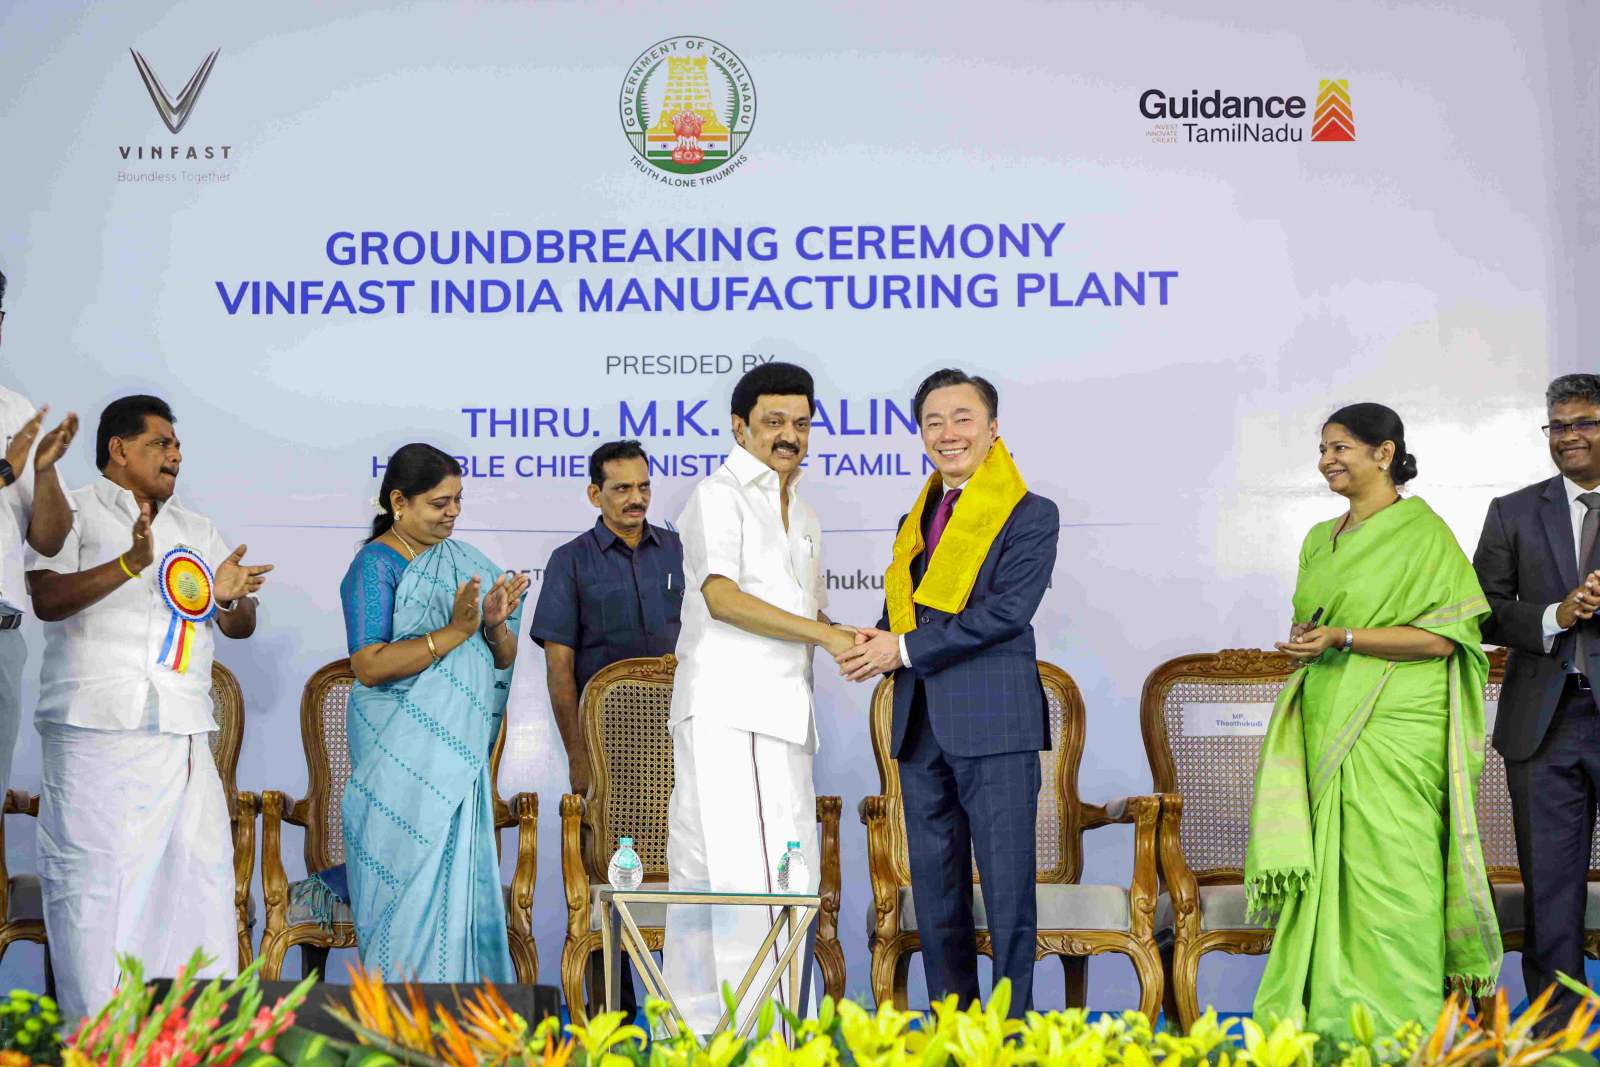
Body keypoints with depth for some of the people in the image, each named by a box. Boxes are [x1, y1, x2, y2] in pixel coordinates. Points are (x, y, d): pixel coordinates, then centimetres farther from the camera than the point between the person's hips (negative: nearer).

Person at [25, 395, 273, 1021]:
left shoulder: (198, 532, 22)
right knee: (93, 877, -6)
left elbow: (240, 627, 18)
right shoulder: (75, 511, 4)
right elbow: (47, 599, -10)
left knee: (202, 872, 3)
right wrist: (129, 564, -22)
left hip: (183, 734, 6)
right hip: (98, 733, -5)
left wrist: (230, 599, -5)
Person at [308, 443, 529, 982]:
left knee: (461, 871, 2)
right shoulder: (375, 564, -7)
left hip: (462, 749, 6)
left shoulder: (467, 563, 12)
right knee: (417, 877, -8)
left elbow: (505, 659, 12)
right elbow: (368, 667, -17)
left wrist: (495, 625, -11)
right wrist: (453, 632, -21)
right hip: (404, 753, -6)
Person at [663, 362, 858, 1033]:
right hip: (728, 707, -8)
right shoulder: (719, 495, -4)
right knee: (756, 873, -14)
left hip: (779, 713, 8)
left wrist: (860, 645, 9)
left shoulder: (802, 516, 23)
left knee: (703, 876, 9)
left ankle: (699, 1027, 13)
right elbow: (722, 597, -17)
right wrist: (828, 635, -19)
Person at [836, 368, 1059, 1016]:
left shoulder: (1030, 515, -1)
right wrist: (874, 653, -3)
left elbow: (1007, 609, -13)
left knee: (1007, 884, -4)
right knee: (935, 890, 10)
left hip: (994, 721, -6)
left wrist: (907, 648, -12)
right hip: (922, 725, 6)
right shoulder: (915, 523, 19)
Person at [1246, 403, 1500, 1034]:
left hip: (1395, 737, -7)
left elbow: (1442, 635, -12)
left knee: (1387, 873, -6)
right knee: (1329, 872, 4)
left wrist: (1345, 638, -18)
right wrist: (1302, 644, 3)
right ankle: (1330, 1023, 9)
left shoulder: (1422, 532, -5)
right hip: (1327, 733, 7)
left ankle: (1400, 1037, 1)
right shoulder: (1321, 541, 18)